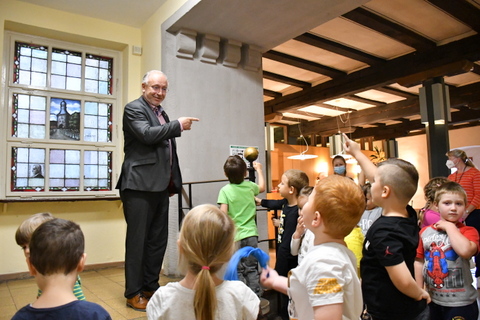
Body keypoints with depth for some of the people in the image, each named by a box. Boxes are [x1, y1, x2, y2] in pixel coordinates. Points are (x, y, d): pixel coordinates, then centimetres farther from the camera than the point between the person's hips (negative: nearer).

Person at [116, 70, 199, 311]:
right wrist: (178, 125, -13)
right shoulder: (134, 108, -3)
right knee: (138, 239, 2)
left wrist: (173, 182, 17)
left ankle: (151, 287, 27)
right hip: (140, 185, -8)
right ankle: (133, 293, 16)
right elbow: (147, 134, -21)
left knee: (158, 239, 13)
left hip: (160, 186, 8)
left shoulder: (162, 114, 20)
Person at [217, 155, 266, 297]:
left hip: (235, 237, -3)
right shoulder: (249, 186, 2)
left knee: (238, 270, 6)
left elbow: (223, 214, -16)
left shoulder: (225, 191, -9)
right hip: (251, 234, 3)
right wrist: (259, 169, 36)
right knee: (252, 269, 14)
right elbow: (262, 187, 24)